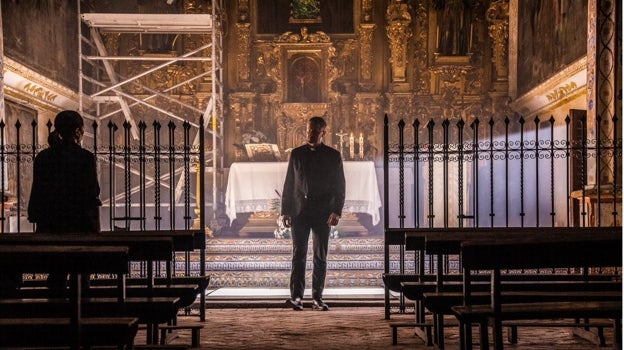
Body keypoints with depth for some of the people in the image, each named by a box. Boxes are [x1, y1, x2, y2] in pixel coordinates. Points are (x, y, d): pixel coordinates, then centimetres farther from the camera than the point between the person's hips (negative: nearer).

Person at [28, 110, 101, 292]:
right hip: (79, 226, -4)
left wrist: (41, 225, 13)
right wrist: (96, 229, -2)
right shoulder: (85, 157, -9)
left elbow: (37, 195, 6)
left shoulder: (42, 157, 3)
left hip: (50, 226, 4)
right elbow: (92, 197, -9)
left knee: (56, 276, 11)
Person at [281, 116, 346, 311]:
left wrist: (337, 211, -8)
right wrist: (285, 211, 4)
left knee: (320, 257, 2)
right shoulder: (296, 154, 10)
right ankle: (296, 296, -8)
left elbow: (339, 186, 4)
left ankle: (317, 298, 7)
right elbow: (289, 184, 10)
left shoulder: (333, 156, 6)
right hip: (299, 211, 1)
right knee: (298, 254, -5)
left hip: (322, 212, -1)